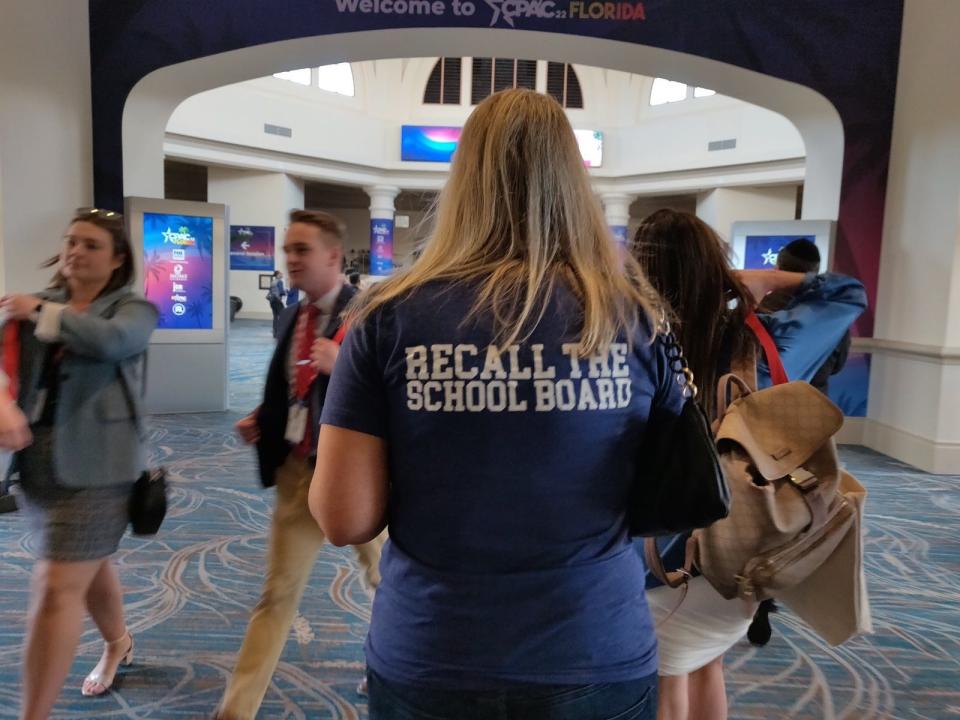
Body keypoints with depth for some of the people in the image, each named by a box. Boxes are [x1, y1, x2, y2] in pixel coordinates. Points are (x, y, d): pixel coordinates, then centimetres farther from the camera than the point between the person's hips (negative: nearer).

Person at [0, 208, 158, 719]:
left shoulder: (133, 308, -3)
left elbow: (111, 340, -26)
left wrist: (42, 312, -15)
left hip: (95, 467, -5)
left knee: (57, 589, -5)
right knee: (87, 565, 23)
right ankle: (118, 644, 48)